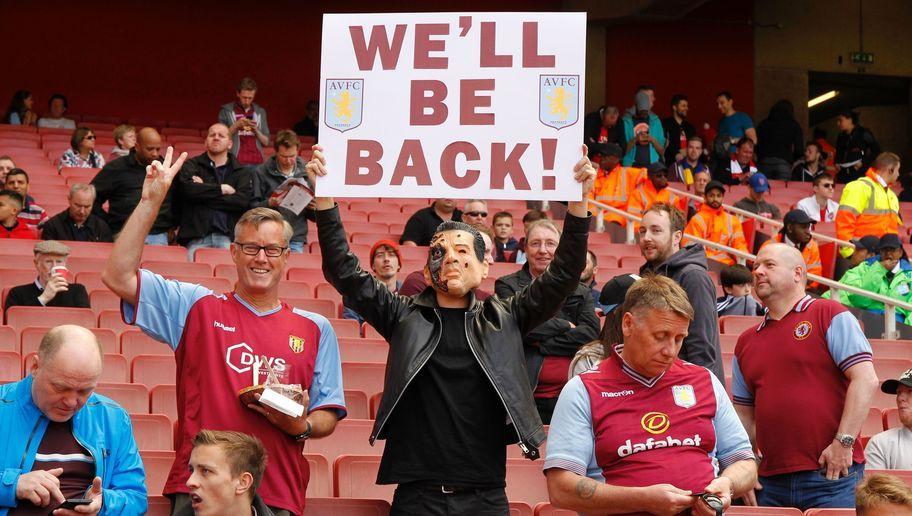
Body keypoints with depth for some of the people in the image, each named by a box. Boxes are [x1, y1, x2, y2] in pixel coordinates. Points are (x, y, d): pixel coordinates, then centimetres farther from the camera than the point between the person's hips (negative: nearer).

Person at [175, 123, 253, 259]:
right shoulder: (191, 165, 17)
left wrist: (203, 194, -1)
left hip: (228, 236, 0)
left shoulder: (242, 172, 17)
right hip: (197, 237, 0)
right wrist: (222, 189, 1)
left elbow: (243, 201, -2)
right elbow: (187, 188, -6)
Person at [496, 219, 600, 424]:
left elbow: (591, 333, -1)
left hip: (570, 394, 2)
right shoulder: (507, 286, 8)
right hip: (525, 394, -2)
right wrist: (566, 326, -3)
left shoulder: (581, 291, 14)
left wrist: (541, 345, -8)